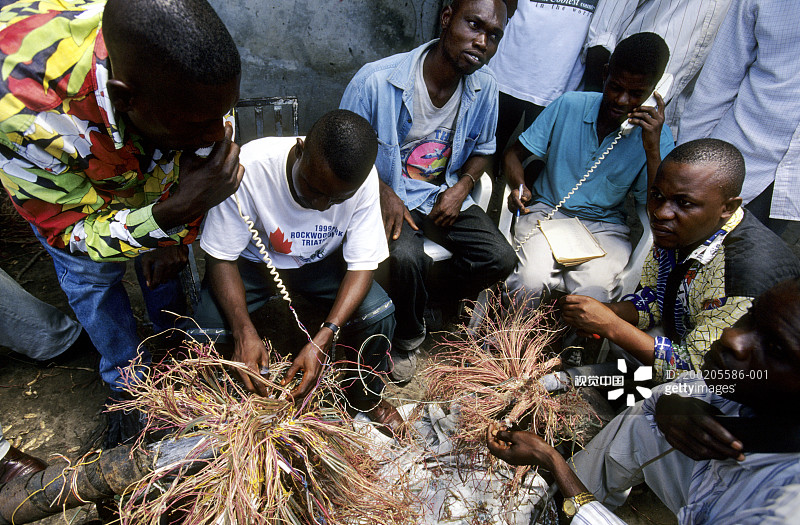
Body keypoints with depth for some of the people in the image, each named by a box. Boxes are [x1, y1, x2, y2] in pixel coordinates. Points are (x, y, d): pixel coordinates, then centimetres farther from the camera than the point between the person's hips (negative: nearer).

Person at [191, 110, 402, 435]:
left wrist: (324, 338, -32)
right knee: (209, 328, -23)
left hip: (320, 261, 1)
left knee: (378, 313, -21)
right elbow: (221, 259, -21)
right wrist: (244, 333, -34)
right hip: (254, 260, 0)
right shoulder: (249, 168, -32)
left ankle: (366, 396, 12)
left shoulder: (363, 179, -26)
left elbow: (362, 265, -20)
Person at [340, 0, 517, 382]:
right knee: (405, 257, -33)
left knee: (500, 259, -14)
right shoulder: (376, 80, -17)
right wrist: (384, 193, -21)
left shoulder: (484, 87, -2)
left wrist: (462, 187, -6)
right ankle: (408, 336, 0)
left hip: (446, 196, 5)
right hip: (389, 196, -4)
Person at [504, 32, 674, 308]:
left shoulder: (657, 137, -2)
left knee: (591, 295, -31)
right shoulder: (568, 106, -2)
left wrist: (652, 149, -17)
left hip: (604, 228, 1)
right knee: (531, 283, -30)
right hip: (547, 211, 0)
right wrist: (519, 187, -15)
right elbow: (514, 154, 7)